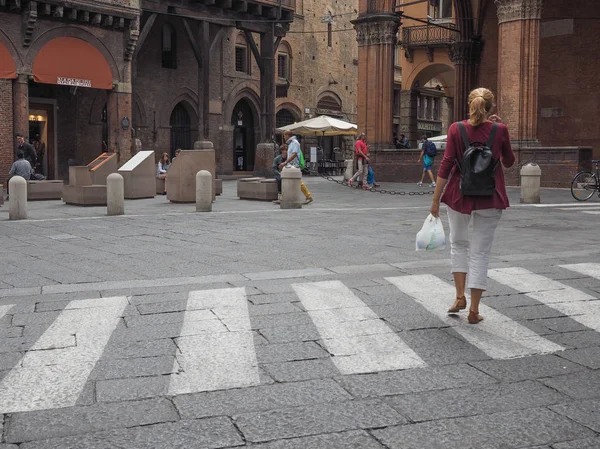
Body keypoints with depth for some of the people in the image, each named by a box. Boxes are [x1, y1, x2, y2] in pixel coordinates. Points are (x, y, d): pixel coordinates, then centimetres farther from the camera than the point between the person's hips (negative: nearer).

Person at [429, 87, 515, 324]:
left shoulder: (456, 129, -5)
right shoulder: (499, 130, -3)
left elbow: (446, 165, -9)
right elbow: (509, 162, 11)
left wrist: (436, 199, -5)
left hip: (459, 195, 0)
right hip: (489, 198, 0)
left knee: (459, 243, 22)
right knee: (480, 252, 7)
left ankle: (460, 296, 13)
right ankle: (474, 309, 8)